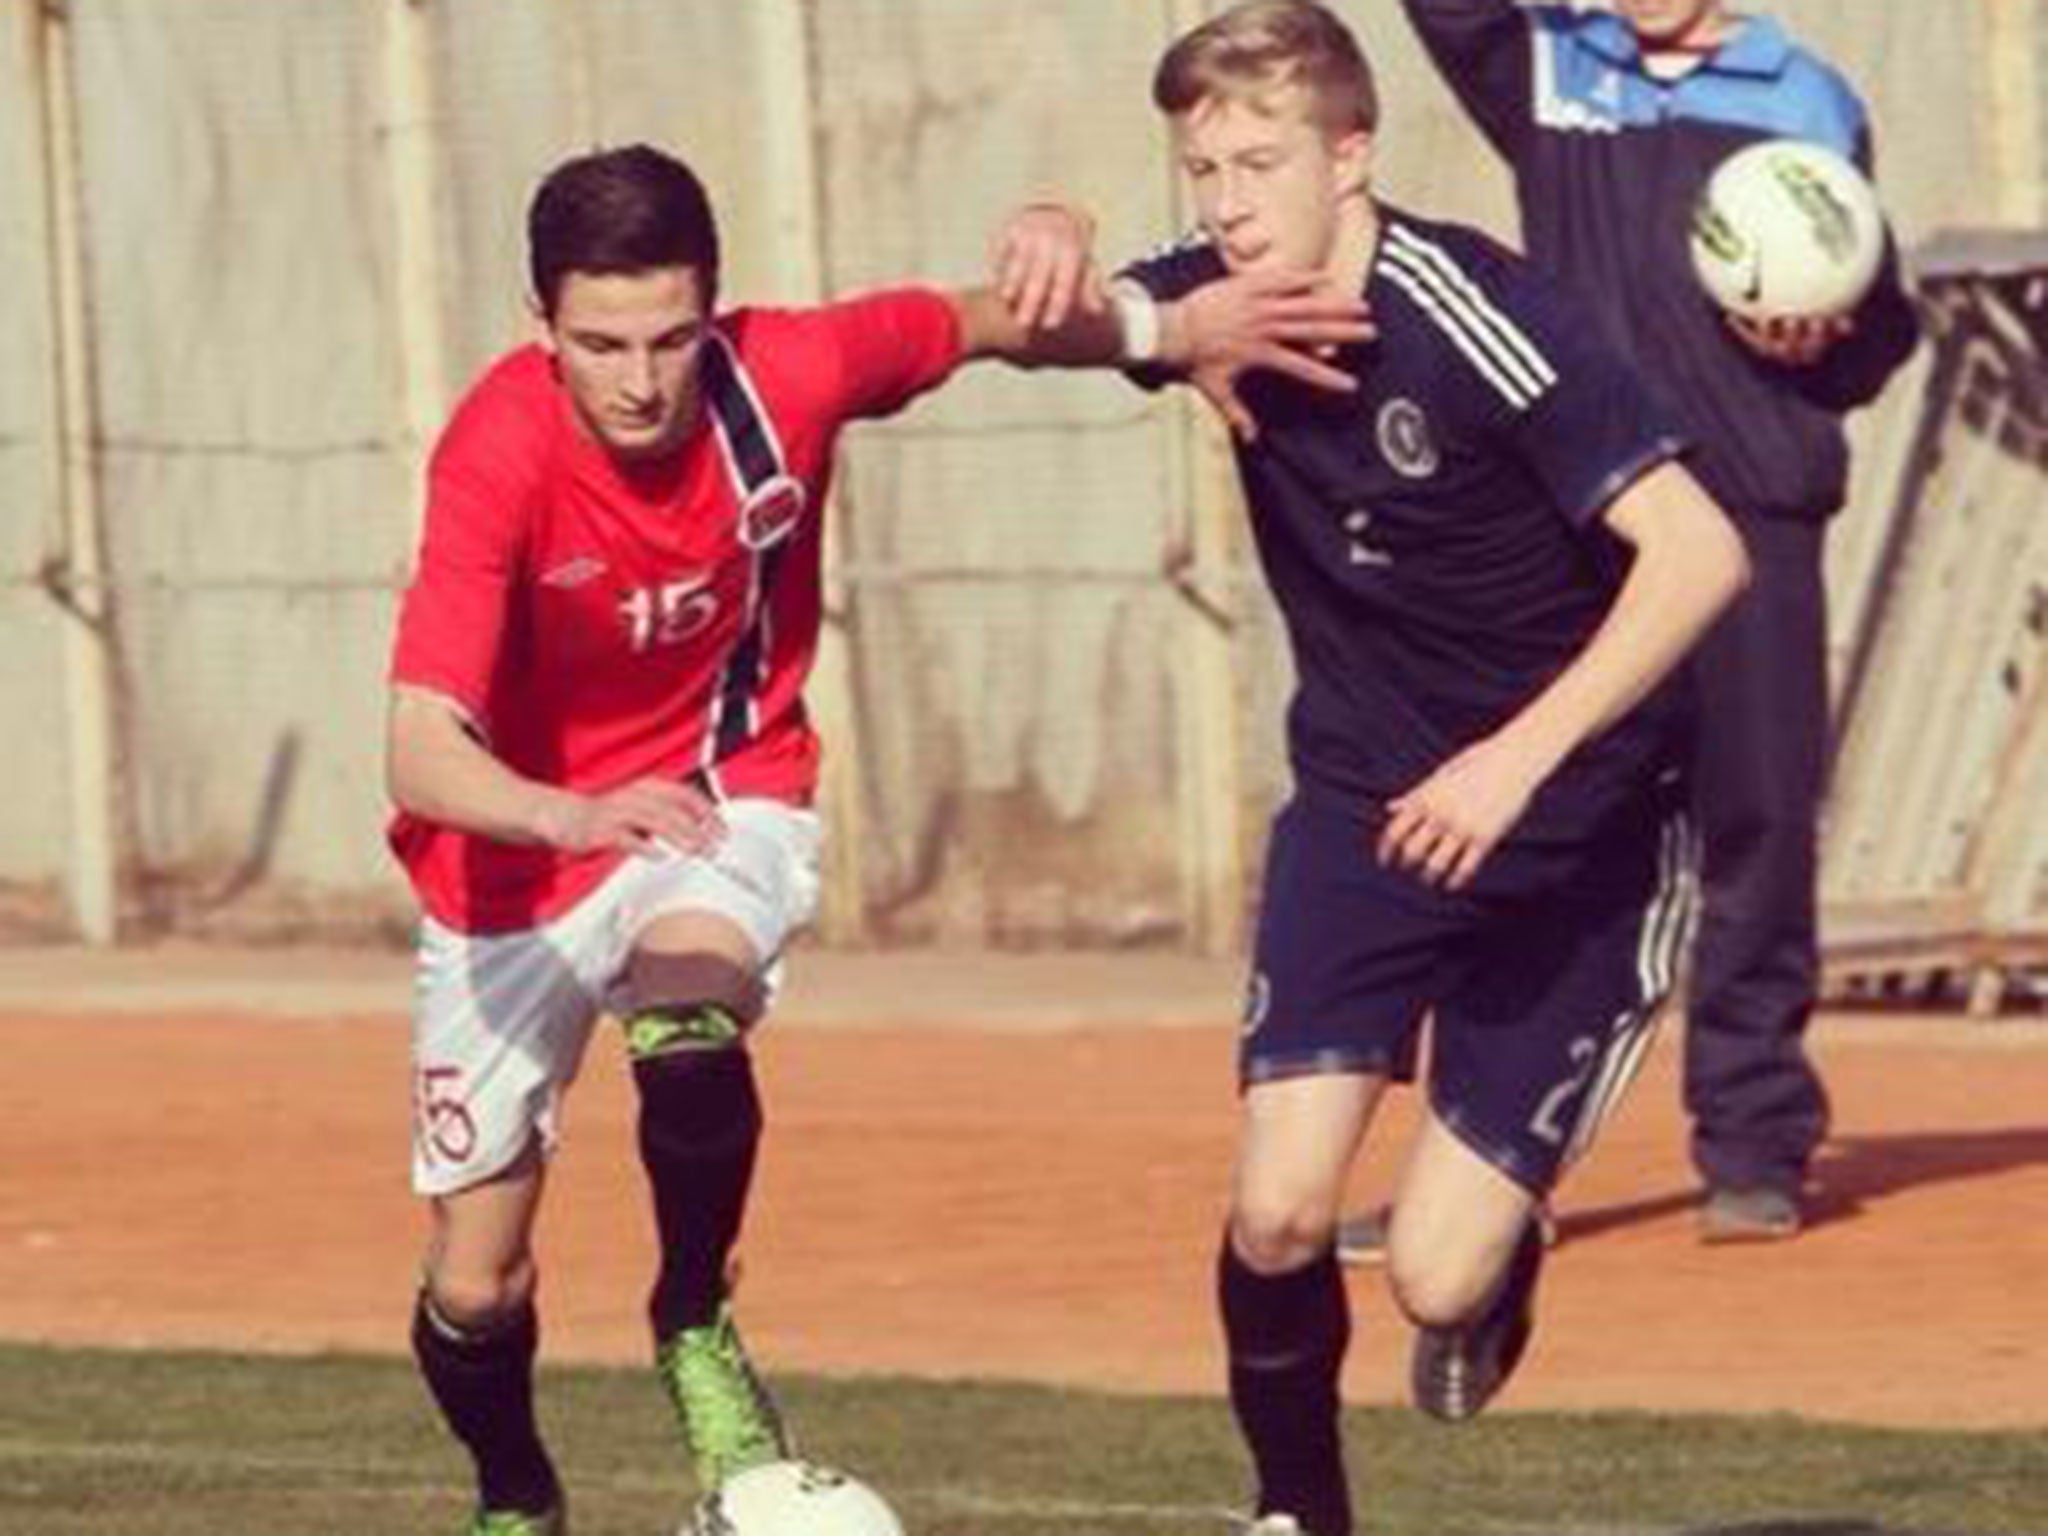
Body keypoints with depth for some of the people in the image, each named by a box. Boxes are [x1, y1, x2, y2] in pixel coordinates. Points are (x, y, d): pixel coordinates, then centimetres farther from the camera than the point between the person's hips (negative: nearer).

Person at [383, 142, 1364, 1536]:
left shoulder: (781, 380, -20)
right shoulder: (501, 455, -29)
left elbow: (989, 326, 0)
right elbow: (422, 753, -38)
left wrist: (1171, 333, -17)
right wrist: (576, 817, -57)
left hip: (723, 800, 1)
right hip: (517, 843, -1)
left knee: (690, 1009, -35)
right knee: (477, 1289, 6)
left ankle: (696, 1323, -9)